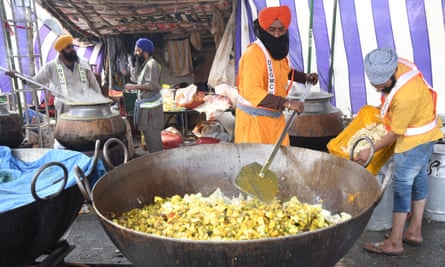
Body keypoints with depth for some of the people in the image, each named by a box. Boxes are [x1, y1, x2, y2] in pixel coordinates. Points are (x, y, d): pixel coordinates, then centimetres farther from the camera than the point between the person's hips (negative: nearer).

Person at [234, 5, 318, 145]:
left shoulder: (279, 50, 8)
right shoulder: (253, 54, -21)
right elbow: (252, 91, -30)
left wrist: (305, 77, 15)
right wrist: (287, 103, -33)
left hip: (275, 117, 8)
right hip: (254, 118, -8)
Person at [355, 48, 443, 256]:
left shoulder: (405, 97, -34)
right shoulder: (397, 64, -11)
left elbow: (395, 133, -22)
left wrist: (370, 151, -14)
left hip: (415, 139, -10)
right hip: (426, 131, 10)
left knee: (401, 185, -3)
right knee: (418, 178, 16)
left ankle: (394, 243, 7)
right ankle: (414, 232, 30)